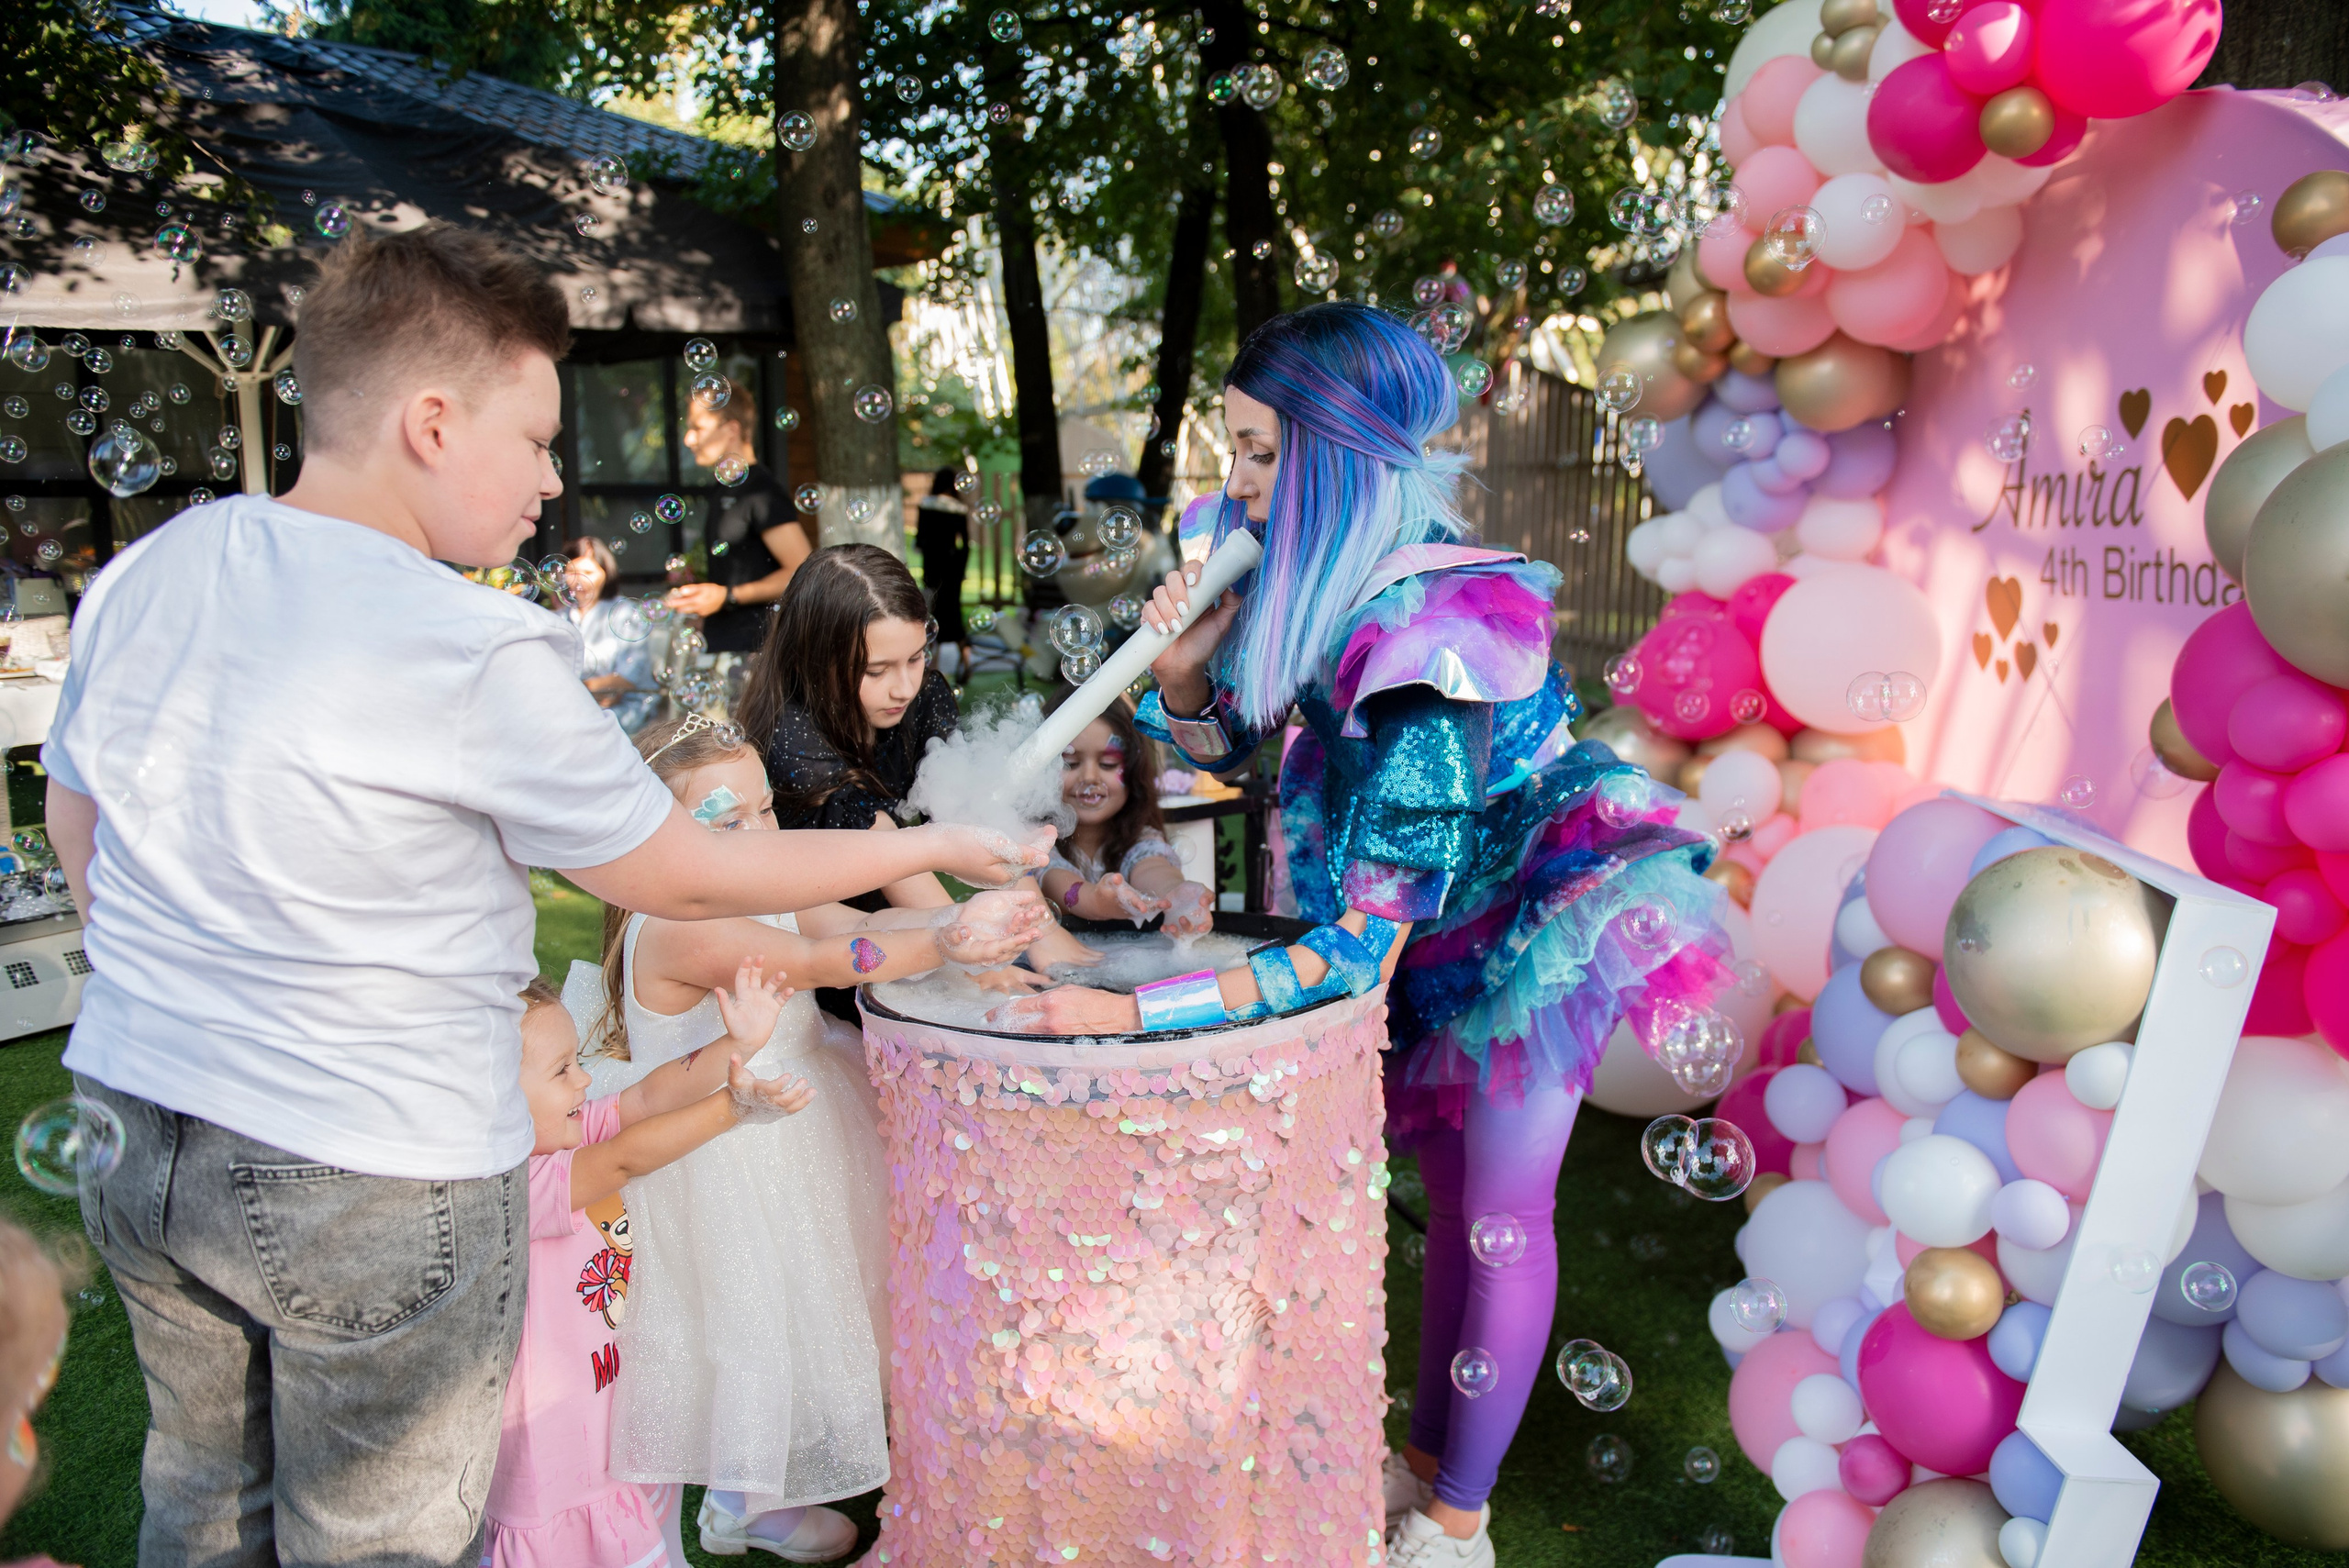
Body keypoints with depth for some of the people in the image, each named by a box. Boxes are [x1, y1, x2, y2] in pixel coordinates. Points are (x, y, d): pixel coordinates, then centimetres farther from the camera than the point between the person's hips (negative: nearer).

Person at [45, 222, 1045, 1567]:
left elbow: (76, 822, 13)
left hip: (140, 1145, 7)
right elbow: (681, 877, -13)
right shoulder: (476, 654, -22)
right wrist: (934, 849, -1)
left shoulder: (142, 575, 0)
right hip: (376, 1189, -7)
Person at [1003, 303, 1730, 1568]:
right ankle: (1425, 1460, 36)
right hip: (1432, 931, 7)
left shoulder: (1432, 638, -37)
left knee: (1502, 1217, 6)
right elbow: (1217, 744, 2)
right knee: (1449, 1196, 19)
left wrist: (1134, 1012, -39)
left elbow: (1359, 949, -37)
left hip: (1535, 923, -7)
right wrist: (1182, 652, -20)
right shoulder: (1317, 581, -14)